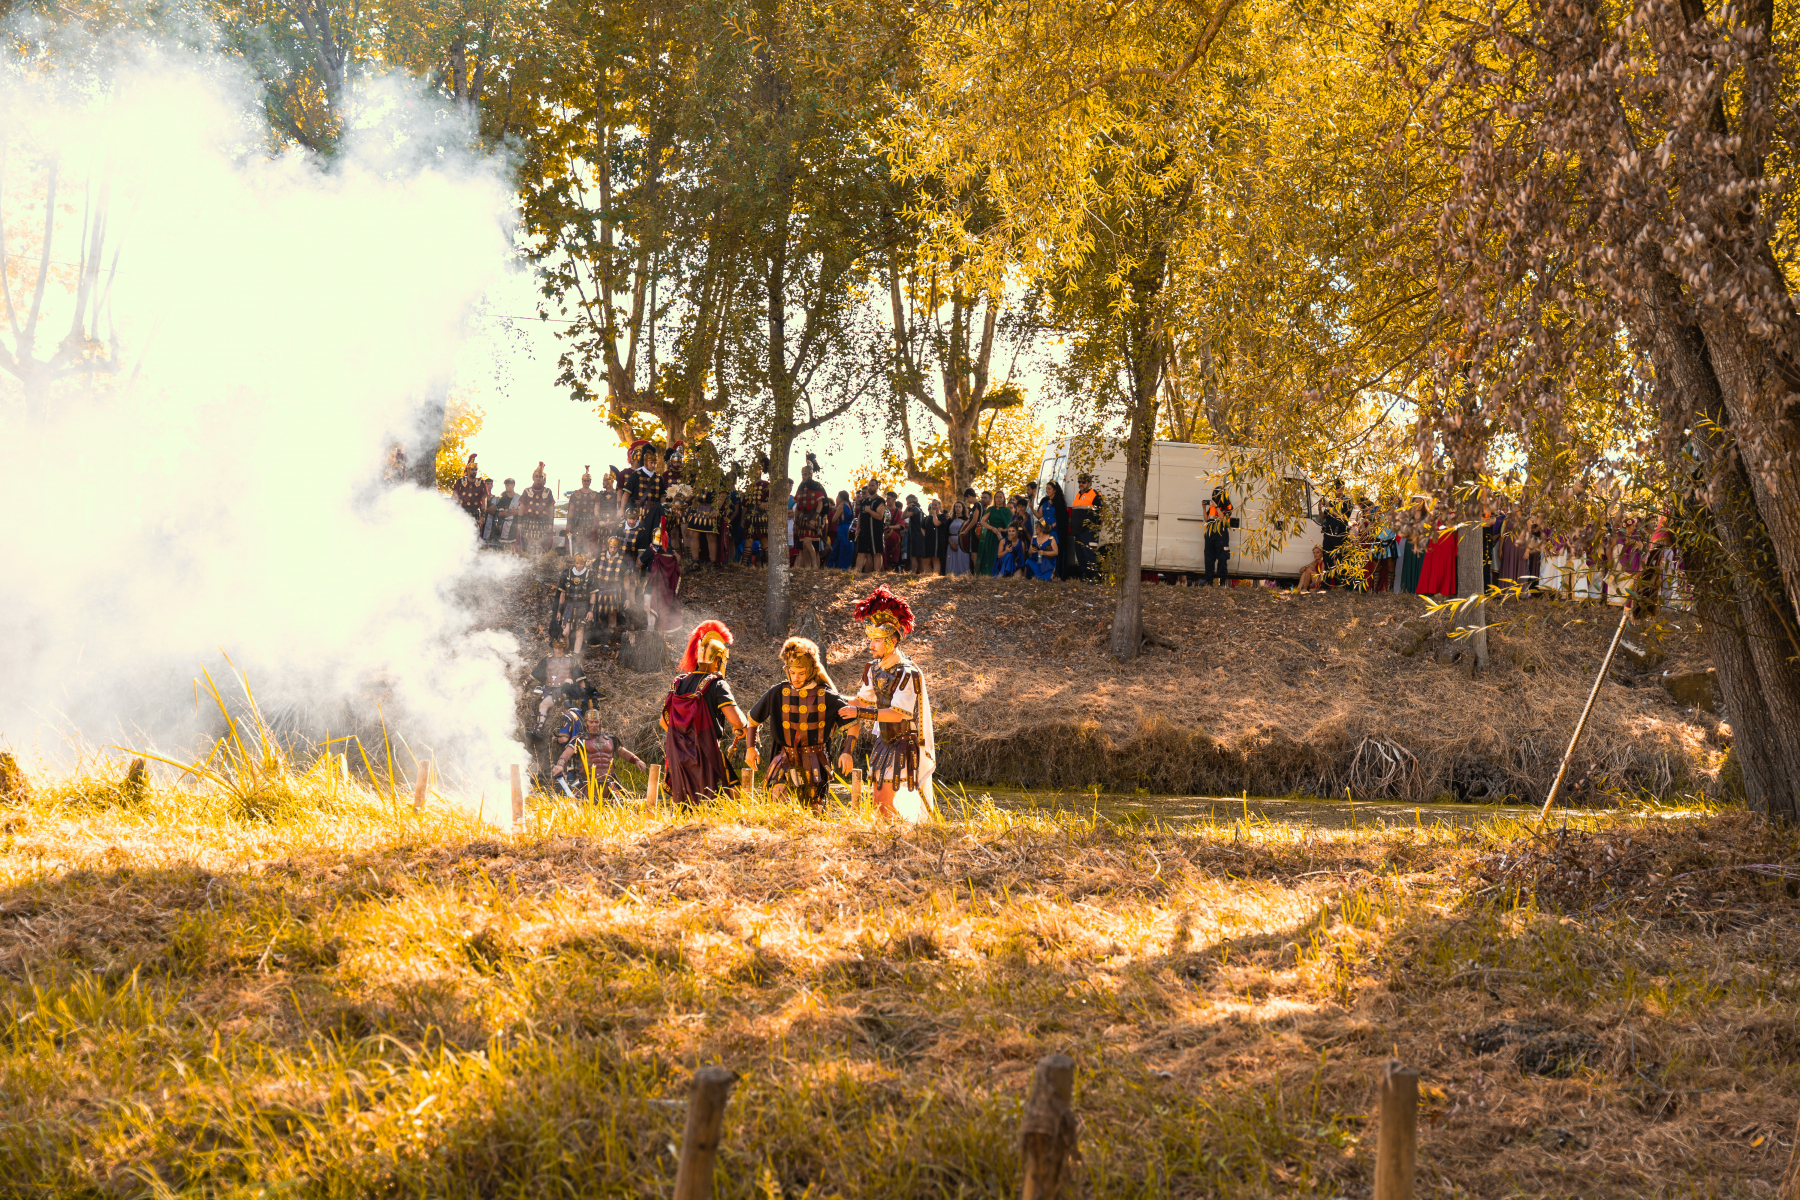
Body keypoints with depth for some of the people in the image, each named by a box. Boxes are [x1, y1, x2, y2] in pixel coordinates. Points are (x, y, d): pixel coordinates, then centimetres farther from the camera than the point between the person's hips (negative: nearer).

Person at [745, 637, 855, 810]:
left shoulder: (826, 697, -4)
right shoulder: (778, 693, -1)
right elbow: (753, 718, 14)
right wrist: (750, 747, 9)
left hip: (815, 765, 0)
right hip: (786, 762, 0)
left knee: (814, 811, 5)